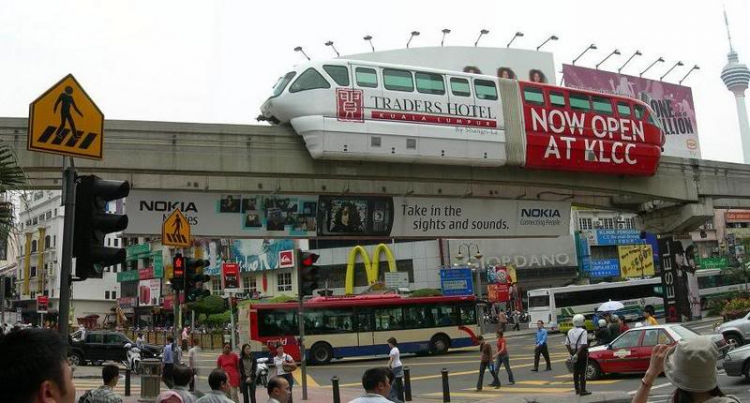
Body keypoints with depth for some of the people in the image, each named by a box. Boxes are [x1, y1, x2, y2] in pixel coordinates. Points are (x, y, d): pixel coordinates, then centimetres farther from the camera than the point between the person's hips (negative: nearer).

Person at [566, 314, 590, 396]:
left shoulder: (570, 331, 7)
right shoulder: (583, 331, -14)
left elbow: (567, 344, 8)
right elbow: (583, 345, -22)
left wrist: (572, 353, 12)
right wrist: (577, 354, -21)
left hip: (574, 353, 6)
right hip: (582, 353, -6)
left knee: (575, 372, 13)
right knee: (582, 372, -2)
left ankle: (577, 389, 20)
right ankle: (582, 390, -1)